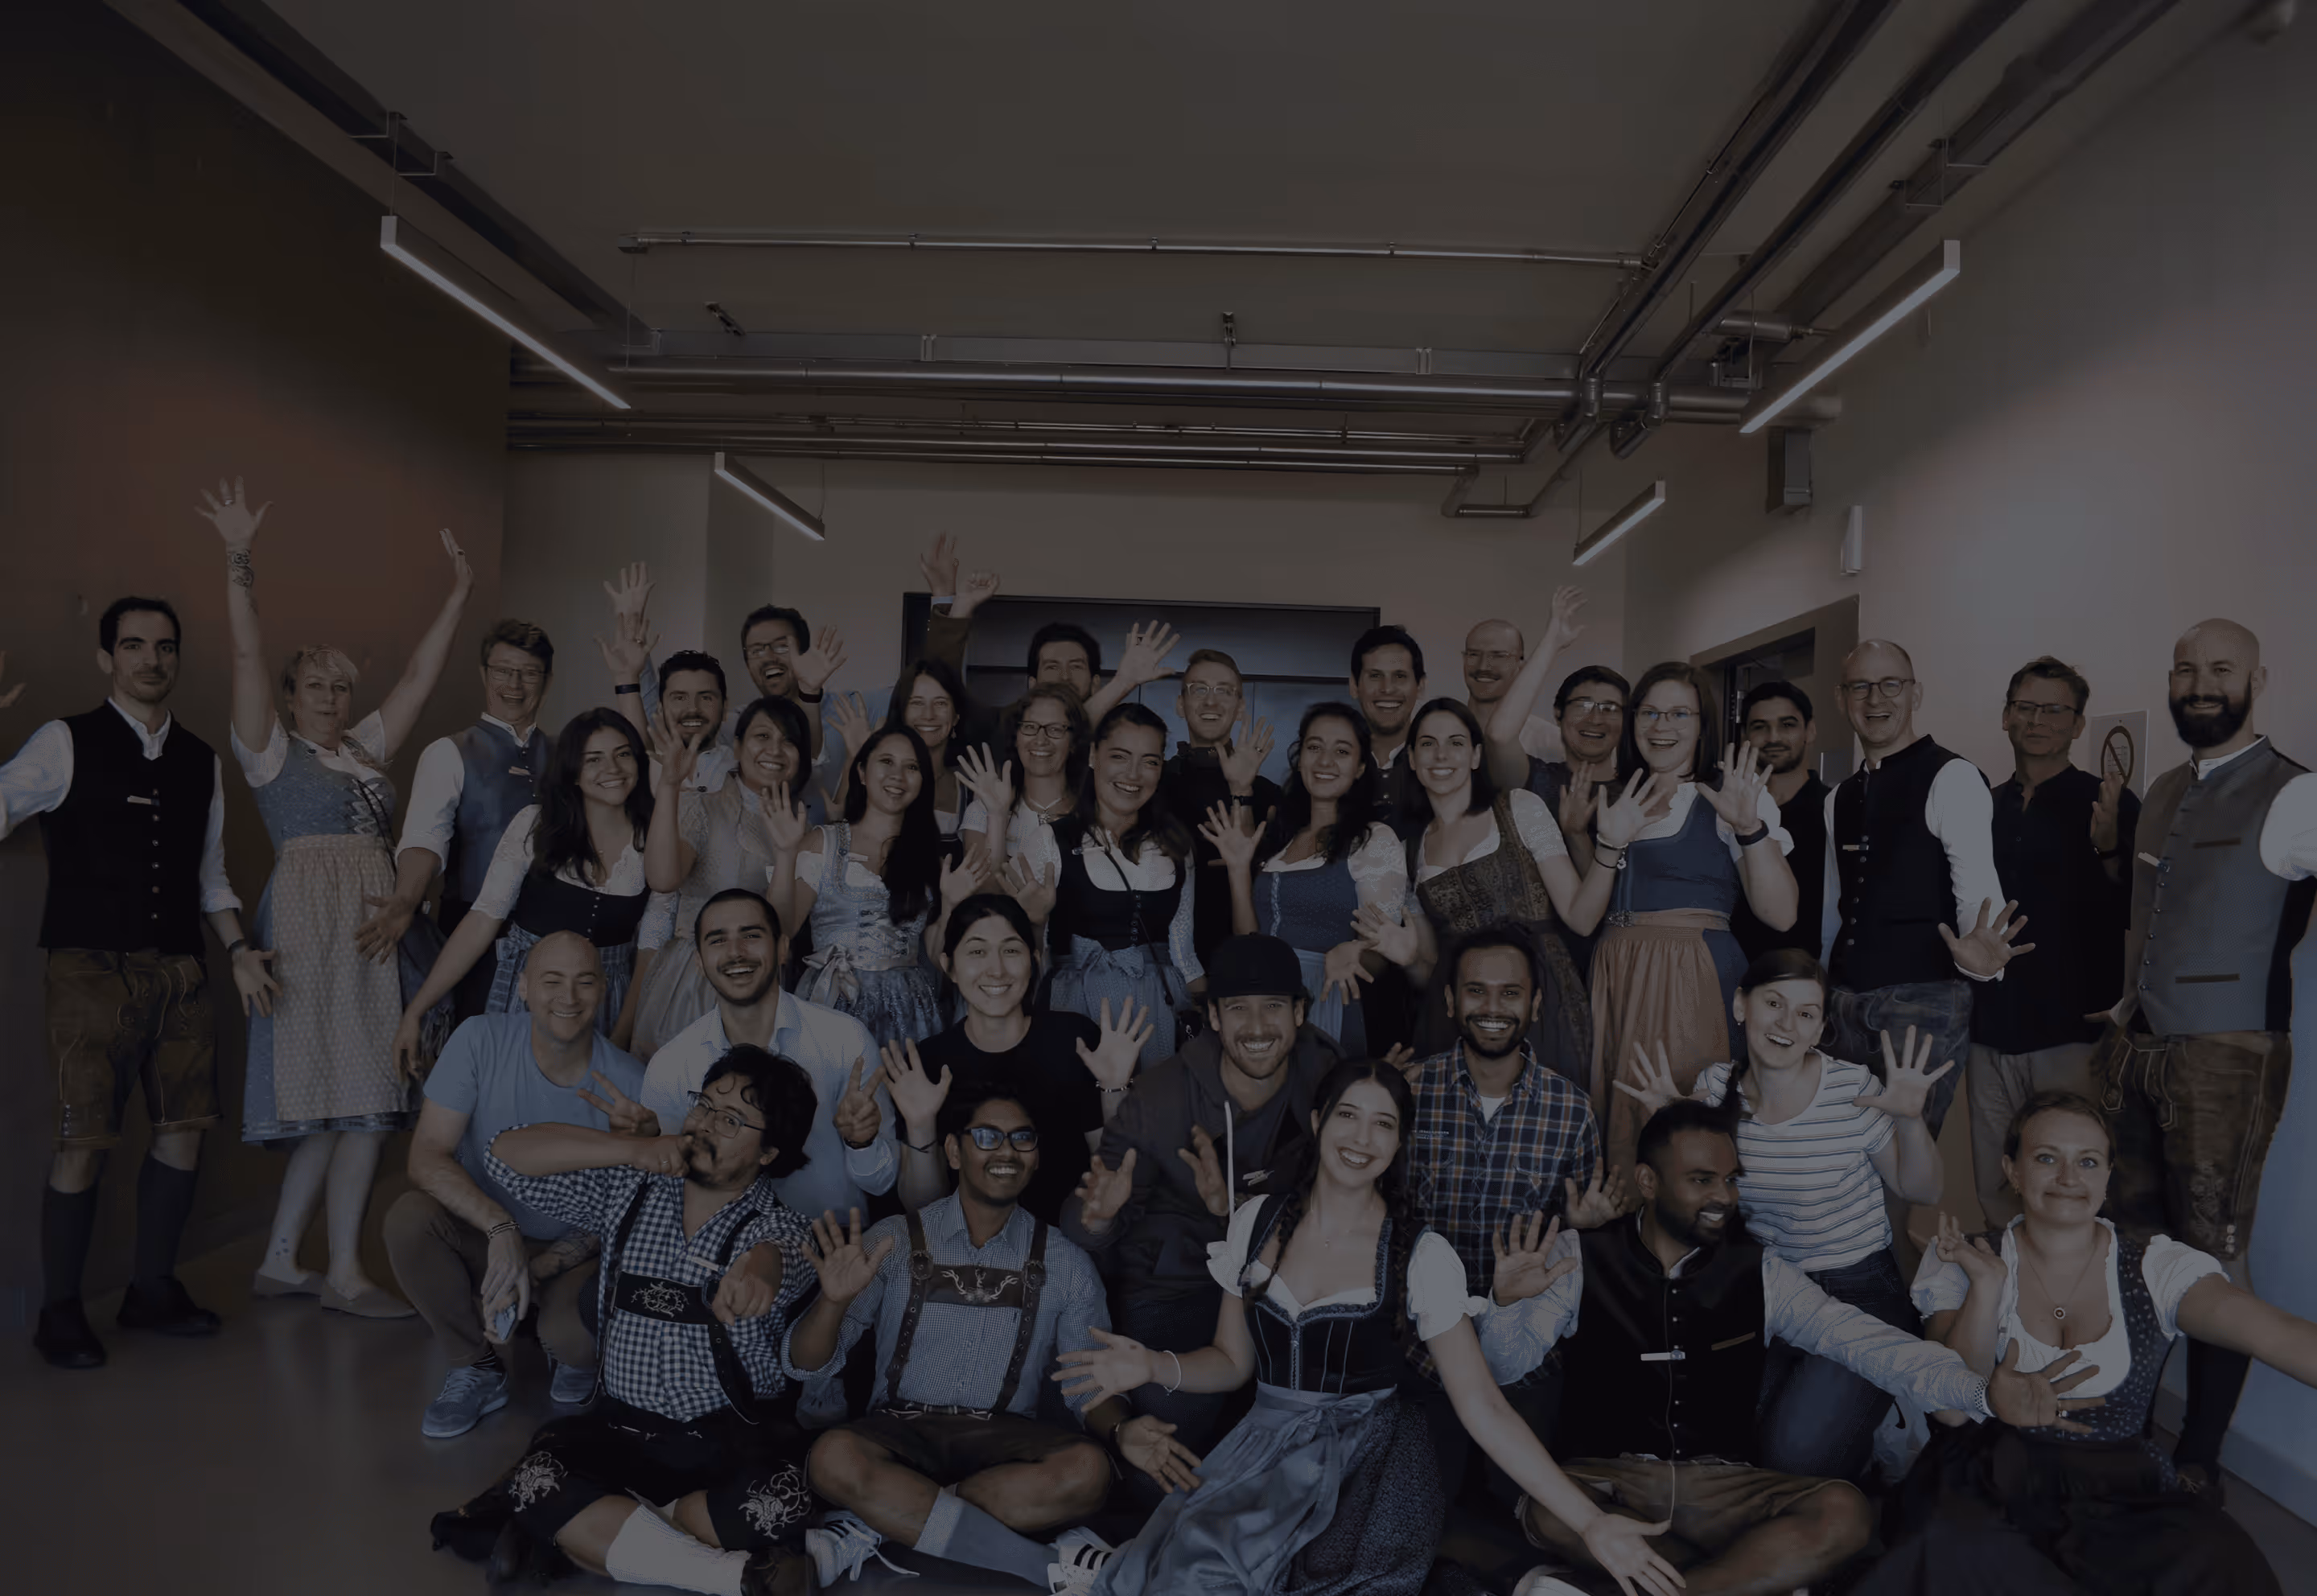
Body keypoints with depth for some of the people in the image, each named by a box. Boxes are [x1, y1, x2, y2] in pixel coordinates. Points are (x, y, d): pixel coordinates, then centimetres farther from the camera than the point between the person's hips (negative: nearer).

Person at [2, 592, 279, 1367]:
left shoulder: (201, 762, 13)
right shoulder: (66, 743, -1)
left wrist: (238, 947, 9)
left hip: (179, 968, 5)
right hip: (92, 967, -5)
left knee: (184, 1129, 7)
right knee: (84, 1144, -5)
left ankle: (153, 1289, 24)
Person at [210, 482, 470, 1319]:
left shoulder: (366, 747, 20)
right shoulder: (271, 751, 5)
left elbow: (420, 675, 19)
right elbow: (247, 658, -7)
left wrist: (458, 593, 17)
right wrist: (240, 559, -16)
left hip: (376, 922, 7)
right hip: (312, 925, -7)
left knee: (352, 1100, 5)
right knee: (356, 1100, -8)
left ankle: (279, 1263, 16)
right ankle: (344, 1273, 1)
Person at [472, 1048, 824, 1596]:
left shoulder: (778, 1229, -4)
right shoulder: (630, 1192, 7)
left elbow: (777, 1259, -30)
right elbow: (508, 1155, 1)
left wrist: (756, 1272, -58)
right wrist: (633, 1149, -14)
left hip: (731, 1434, -3)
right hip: (625, 1424, 3)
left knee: (773, 1511, -34)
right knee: (532, 1487, -28)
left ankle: (598, 1532, -12)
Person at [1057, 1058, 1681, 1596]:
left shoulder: (1423, 1257, -6)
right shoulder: (1257, 1223, 4)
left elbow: (1482, 1406, -5)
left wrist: (1589, 1520, -12)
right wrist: (1155, 1367, -9)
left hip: (1361, 1464, -3)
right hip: (1260, 1450, 3)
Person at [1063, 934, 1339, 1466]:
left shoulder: (1328, 1083, -5)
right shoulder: (1159, 1096, -10)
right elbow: (1078, 1232, -8)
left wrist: (1233, 1206, -26)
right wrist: (1099, 1217, -34)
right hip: (1174, 1287, -2)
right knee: (1178, 1414, -27)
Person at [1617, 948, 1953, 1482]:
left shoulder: (1853, 1089, -12)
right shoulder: (1717, 1087, -3)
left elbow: (1919, 1192, 0)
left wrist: (1911, 1121, -18)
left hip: (1858, 1292, -3)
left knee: (1800, 1450, -20)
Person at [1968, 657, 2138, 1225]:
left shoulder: (2111, 805, -1)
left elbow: (2132, 915, -9)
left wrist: (2108, 847, -24)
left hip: (2072, 1029, -4)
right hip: (1992, 1027, 5)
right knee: (1996, 1190, 10)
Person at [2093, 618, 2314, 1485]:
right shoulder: (2162, 794, 13)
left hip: (2226, 1057, -6)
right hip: (2135, 1048, 6)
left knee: (2215, 1253, 0)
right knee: (2134, 1240, 12)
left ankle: (2199, 1458, 13)